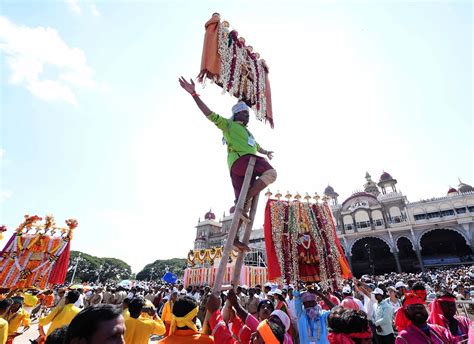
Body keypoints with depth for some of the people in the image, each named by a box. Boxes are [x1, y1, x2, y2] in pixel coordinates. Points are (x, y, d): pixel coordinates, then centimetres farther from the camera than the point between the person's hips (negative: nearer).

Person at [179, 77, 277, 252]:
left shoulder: (247, 133, 37)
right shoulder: (229, 124, 13)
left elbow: (256, 146, 54)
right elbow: (210, 114, 2)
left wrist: (265, 152, 71)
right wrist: (194, 94, -6)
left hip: (243, 167, 8)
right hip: (240, 159, -8)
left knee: (242, 205, -1)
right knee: (270, 172, -26)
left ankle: (234, 237, -2)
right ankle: (246, 199, -22)